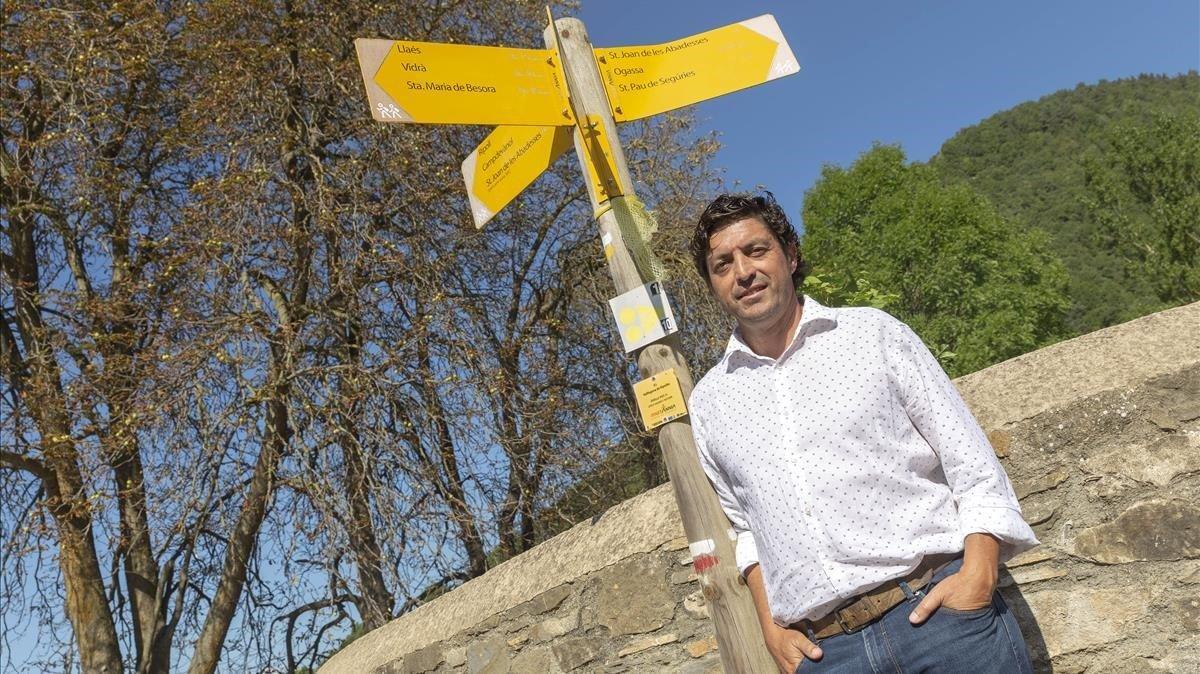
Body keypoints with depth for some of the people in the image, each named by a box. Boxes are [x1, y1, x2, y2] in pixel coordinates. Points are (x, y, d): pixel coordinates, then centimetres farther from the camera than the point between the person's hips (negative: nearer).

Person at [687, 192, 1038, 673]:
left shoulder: (873, 333, 4)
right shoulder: (709, 402, 10)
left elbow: (973, 463, 2)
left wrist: (979, 575, -10)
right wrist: (770, 626, 7)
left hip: (940, 607, -1)